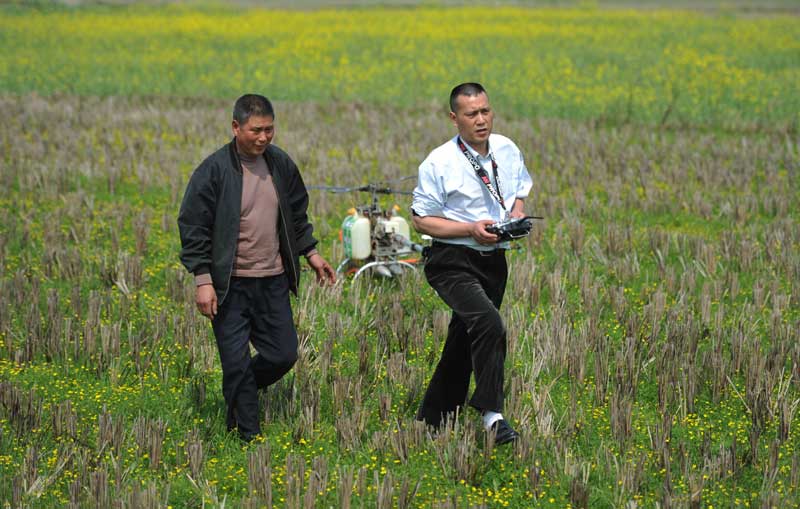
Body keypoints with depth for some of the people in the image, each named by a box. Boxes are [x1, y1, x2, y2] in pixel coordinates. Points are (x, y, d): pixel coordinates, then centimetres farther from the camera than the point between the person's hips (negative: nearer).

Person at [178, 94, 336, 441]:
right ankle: (248, 435, 11)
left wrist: (311, 253, 18)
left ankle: (239, 393, 35)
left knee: (283, 355, 8)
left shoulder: (281, 164, 5)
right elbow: (193, 227, -10)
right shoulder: (214, 170, -12)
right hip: (230, 286, -5)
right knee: (237, 363, -2)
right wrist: (203, 279, -15)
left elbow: (297, 214, 21)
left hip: (273, 282, 5)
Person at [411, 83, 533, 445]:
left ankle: (433, 419, 30)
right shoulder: (439, 163, -12)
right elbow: (420, 220, -8)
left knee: (464, 342, 14)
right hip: (453, 263, -6)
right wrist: (470, 229, -19)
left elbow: (520, 192, 21)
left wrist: (517, 214, -2)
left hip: (494, 261, 6)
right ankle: (491, 414, -24)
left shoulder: (507, 151, 5)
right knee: (489, 324, -29)